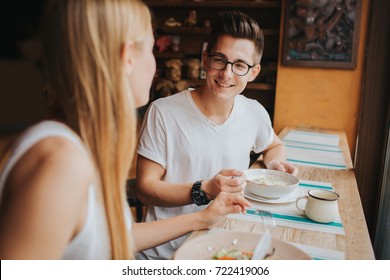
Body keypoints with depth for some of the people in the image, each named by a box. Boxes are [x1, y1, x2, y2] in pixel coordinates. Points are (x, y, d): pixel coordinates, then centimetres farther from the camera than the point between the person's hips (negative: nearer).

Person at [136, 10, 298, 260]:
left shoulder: (255, 113, 3)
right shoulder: (163, 112, -12)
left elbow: (274, 145, 25)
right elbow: (145, 187, -8)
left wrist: (276, 163, 3)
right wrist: (204, 191, -21)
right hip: (166, 252, -3)